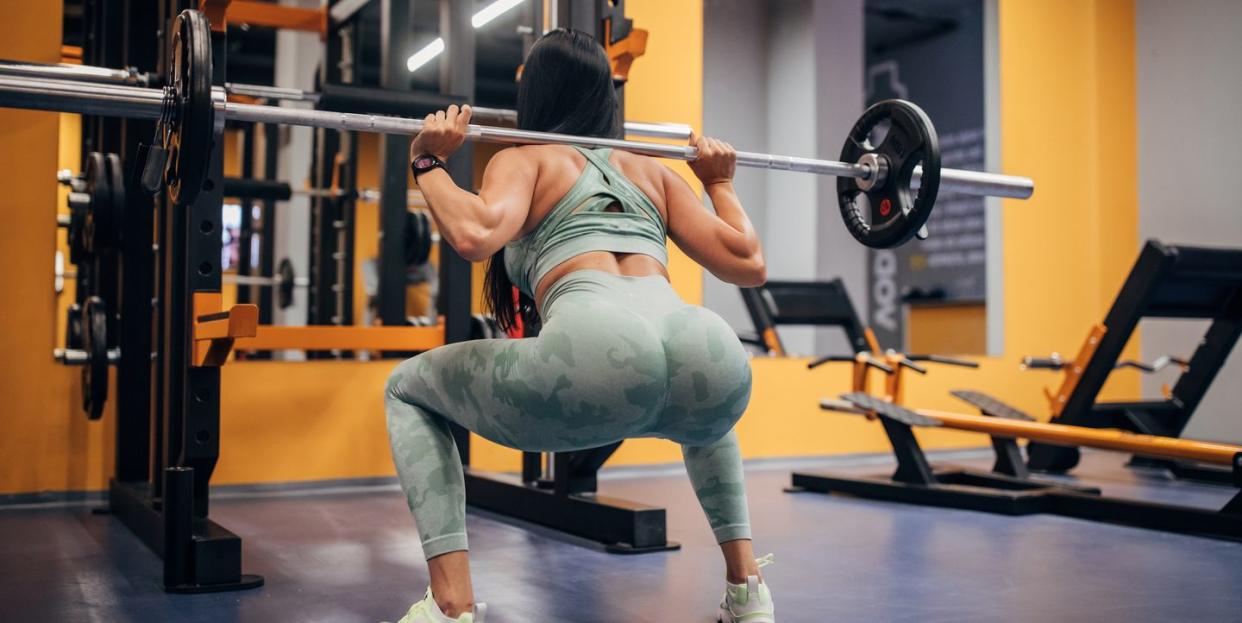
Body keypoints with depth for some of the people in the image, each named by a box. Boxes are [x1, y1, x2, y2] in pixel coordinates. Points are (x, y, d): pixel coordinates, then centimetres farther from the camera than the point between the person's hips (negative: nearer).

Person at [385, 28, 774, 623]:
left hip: (598, 357, -4)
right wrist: (720, 182, 41)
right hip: (714, 365, 5)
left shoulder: (523, 159, 19)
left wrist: (428, 163, 15)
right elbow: (749, 265, 25)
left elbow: (474, 235, -3)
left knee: (408, 390, 22)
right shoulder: (654, 170, 30)